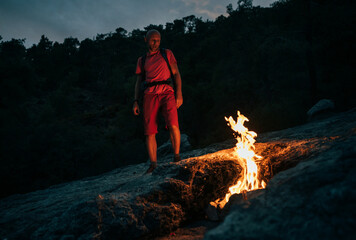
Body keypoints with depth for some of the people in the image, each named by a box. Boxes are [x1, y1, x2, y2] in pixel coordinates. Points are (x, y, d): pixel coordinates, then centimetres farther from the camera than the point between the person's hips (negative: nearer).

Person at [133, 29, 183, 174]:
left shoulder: (167, 54, 17)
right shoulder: (141, 60, 22)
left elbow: (176, 74, 11)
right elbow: (139, 82, 20)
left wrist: (179, 94, -1)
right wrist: (136, 101, 7)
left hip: (167, 93, -2)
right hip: (150, 95, 2)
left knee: (173, 125, -23)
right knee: (150, 131, -6)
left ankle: (177, 157, -8)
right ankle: (153, 164, 1)